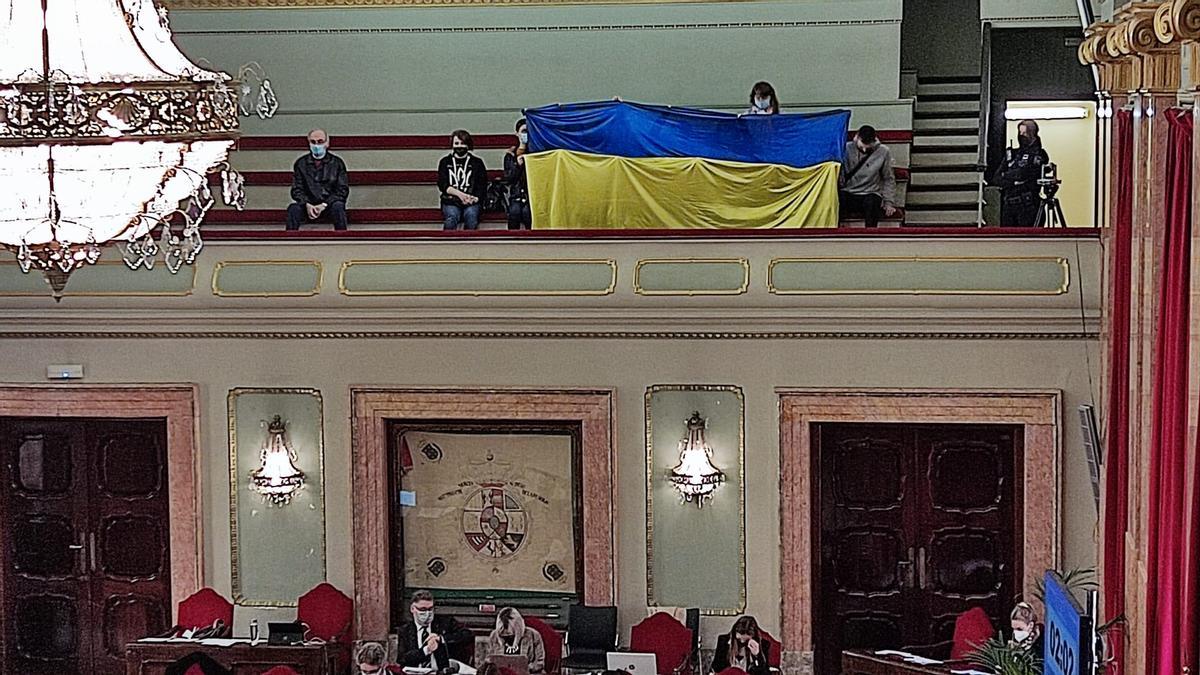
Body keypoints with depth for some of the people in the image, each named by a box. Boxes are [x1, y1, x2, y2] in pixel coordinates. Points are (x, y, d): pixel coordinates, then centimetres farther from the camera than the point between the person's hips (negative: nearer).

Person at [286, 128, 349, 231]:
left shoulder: (336, 163, 6)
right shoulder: (301, 163, 10)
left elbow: (342, 190, 2)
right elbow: (297, 189, 6)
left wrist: (324, 205, -13)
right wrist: (307, 205, -15)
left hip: (329, 204, -1)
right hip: (308, 206, 1)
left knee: (338, 207, -34)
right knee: (293, 208, -29)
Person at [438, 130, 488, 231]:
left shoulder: (477, 163, 16)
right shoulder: (445, 162, 16)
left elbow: (482, 185, 10)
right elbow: (442, 185, 5)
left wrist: (475, 198, -10)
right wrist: (459, 194, -12)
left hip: (472, 201, 0)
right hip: (451, 201, 0)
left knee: (471, 216, -33)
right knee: (451, 217, -33)